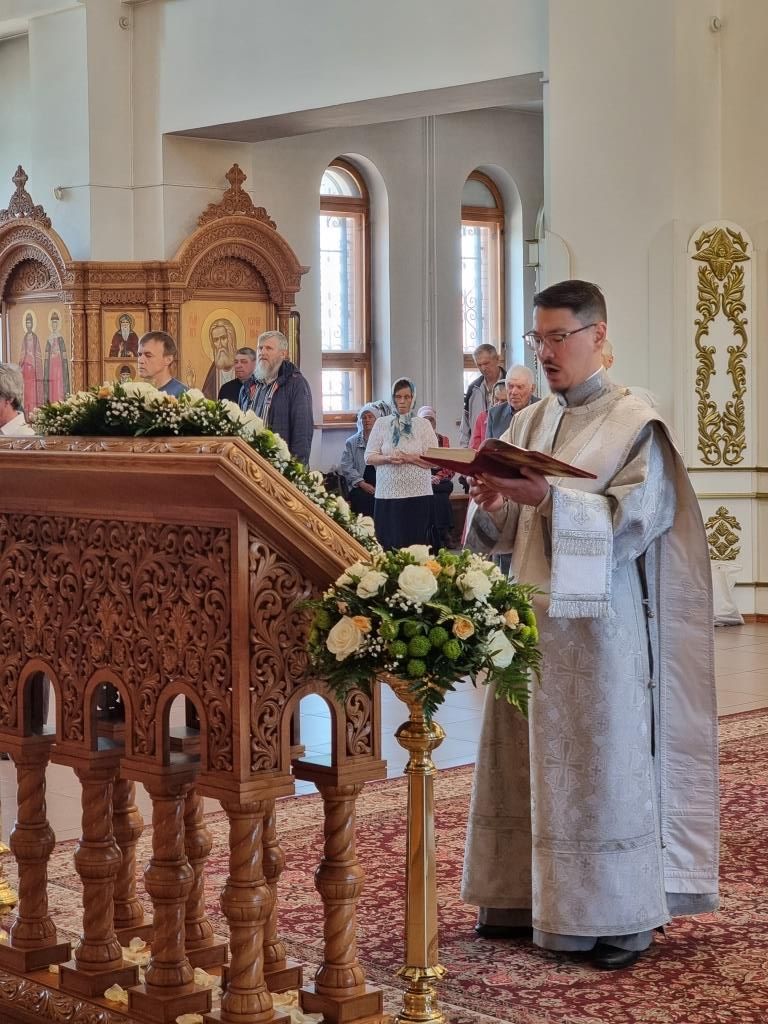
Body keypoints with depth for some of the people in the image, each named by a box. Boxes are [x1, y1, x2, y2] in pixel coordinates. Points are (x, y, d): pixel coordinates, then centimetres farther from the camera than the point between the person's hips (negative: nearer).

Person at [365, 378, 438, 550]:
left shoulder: (423, 424, 6)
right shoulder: (381, 423, 9)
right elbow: (369, 457, 5)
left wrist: (409, 458, -14)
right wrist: (388, 459, -13)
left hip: (418, 494, -1)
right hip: (387, 494, 1)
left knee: (415, 543, -2)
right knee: (389, 544, -2)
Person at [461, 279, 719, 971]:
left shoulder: (635, 425, -4)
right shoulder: (528, 425, 13)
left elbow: (634, 519, -15)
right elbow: (504, 531, 12)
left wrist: (549, 498, -25)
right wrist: (492, 505, -10)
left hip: (598, 623, -6)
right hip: (529, 615, 6)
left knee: (603, 764, -1)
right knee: (528, 760, 8)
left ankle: (624, 915, 8)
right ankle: (529, 897, 19)